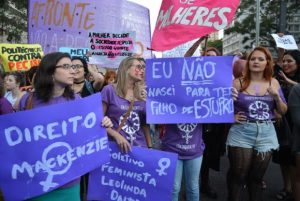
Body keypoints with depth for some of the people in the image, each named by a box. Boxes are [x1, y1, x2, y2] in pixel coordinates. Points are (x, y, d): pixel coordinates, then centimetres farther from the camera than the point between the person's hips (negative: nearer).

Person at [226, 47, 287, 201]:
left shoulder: (273, 83, 6)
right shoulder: (238, 83, -4)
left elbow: (283, 111, 8)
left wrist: (276, 96, -8)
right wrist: (231, 117, -14)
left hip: (266, 134, 3)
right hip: (241, 133, -3)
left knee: (257, 176, 14)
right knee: (238, 176, 3)